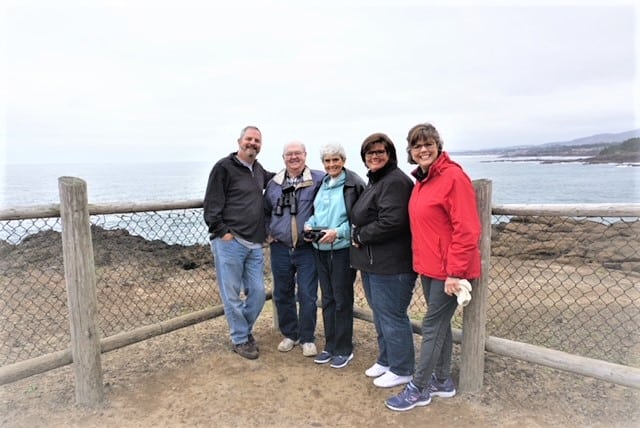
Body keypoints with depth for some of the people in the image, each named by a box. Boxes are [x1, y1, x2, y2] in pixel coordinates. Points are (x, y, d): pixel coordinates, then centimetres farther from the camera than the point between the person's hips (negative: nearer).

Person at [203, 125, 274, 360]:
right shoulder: (224, 167, -4)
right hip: (229, 243, -6)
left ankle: (244, 329, 33)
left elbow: (272, 179, 39)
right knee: (232, 294, 3)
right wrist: (222, 232, -13)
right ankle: (240, 339, 21)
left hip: (255, 244, 7)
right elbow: (211, 204, -8)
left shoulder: (259, 170, 16)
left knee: (258, 292, 9)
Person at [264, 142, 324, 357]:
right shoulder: (274, 183, 8)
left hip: (307, 249, -4)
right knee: (282, 294, 13)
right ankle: (289, 334, 32)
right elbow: (265, 212, 20)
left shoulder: (318, 179, -7)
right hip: (280, 248, 4)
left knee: (307, 296, 2)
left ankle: (307, 338, 21)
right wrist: (268, 232, 8)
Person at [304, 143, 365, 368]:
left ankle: (344, 349, 21)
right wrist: (309, 225, 2)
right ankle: (330, 346, 30)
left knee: (342, 300, 4)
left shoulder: (353, 184, -10)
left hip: (342, 250, -6)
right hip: (321, 250, 7)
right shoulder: (321, 185, 11)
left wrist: (338, 232, -21)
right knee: (327, 299, 15)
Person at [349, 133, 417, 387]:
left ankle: (401, 370, 20)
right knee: (380, 314, 21)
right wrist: (358, 236, 6)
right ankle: (385, 360, 38)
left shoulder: (395, 181, -16)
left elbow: (392, 222, -27)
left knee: (392, 316, 2)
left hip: (391, 265, -10)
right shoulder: (375, 181, 17)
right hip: (372, 262, 11)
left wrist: (360, 236, -14)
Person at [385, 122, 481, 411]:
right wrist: (420, 259, 13)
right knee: (440, 324, 18)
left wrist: (455, 272, -21)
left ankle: (418, 389, 17)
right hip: (428, 267, 9)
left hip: (447, 270, -8)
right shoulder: (421, 180, 11)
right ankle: (442, 381, 34)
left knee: (432, 327, 2)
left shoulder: (453, 177, -16)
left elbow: (466, 230, -20)